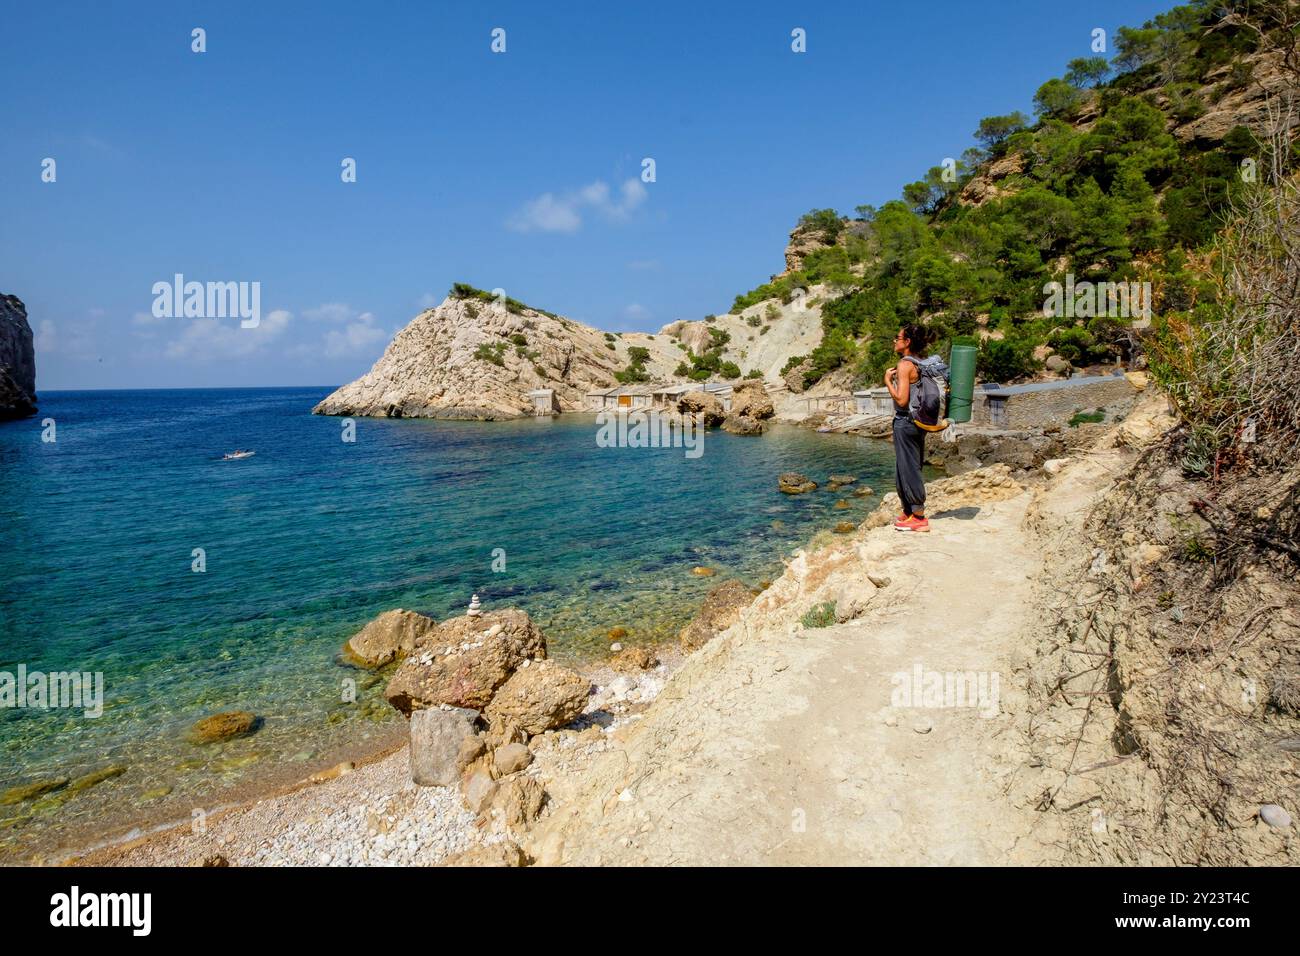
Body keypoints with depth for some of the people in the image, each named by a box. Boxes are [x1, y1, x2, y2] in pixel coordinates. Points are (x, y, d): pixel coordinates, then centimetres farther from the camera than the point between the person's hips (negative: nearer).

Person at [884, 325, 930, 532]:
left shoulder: (905, 365, -17)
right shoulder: (921, 363, 11)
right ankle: (909, 512, 27)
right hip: (919, 421, 10)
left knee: (907, 469, -3)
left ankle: (919, 517, 1)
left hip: (905, 421, -9)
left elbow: (901, 399, -23)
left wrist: (888, 380, -12)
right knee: (911, 468, 17)